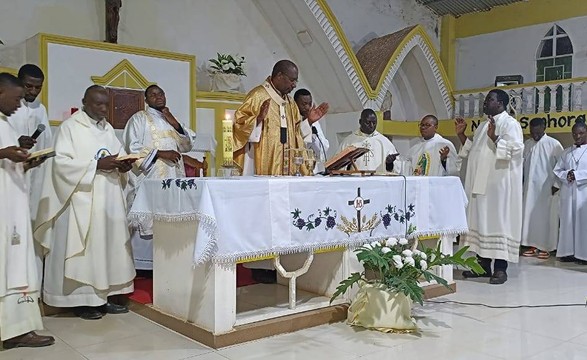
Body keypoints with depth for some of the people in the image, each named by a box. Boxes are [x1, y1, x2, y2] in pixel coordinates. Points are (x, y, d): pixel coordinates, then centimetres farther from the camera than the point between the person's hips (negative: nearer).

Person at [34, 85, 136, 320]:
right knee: (83, 248, -3)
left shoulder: (108, 129, 16)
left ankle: (104, 296, 15)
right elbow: (61, 162, -13)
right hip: (82, 200, -6)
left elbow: (120, 154, 17)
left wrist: (124, 165, -7)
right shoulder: (70, 127, -4)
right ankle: (81, 300, 6)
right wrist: (96, 164, -21)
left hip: (109, 199, 7)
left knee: (109, 244, 7)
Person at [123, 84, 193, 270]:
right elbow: (132, 148, -9)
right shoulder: (139, 118, 2)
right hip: (150, 178, -6)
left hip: (173, 177, 6)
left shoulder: (170, 119, 21)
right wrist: (160, 153, -16)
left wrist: (174, 123, 2)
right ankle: (144, 264, -3)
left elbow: (187, 146, 14)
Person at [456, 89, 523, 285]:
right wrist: (461, 134, 14)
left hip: (499, 184, -8)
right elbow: (473, 151, 24)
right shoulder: (483, 125, 19)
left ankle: (500, 268, -2)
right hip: (480, 184, 9)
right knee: (480, 221, 9)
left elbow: (516, 149, -18)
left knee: (498, 221, -6)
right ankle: (483, 263, 18)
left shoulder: (510, 123, -6)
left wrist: (494, 138, -28)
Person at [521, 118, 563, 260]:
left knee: (545, 216, 0)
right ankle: (533, 245, 14)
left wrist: (556, 184, -8)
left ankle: (545, 247, 8)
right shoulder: (526, 144, 7)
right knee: (530, 215, 5)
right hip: (530, 187, 4)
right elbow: (522, 163, 13)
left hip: (547, 188, -4)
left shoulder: (554, 144, -6)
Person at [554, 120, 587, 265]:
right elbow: (557, 170, 12)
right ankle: (568, 252, 7)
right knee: (568, 221, 3)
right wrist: (567, 174, -7)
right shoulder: (567, 152, 15)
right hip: (568, 192, 4)